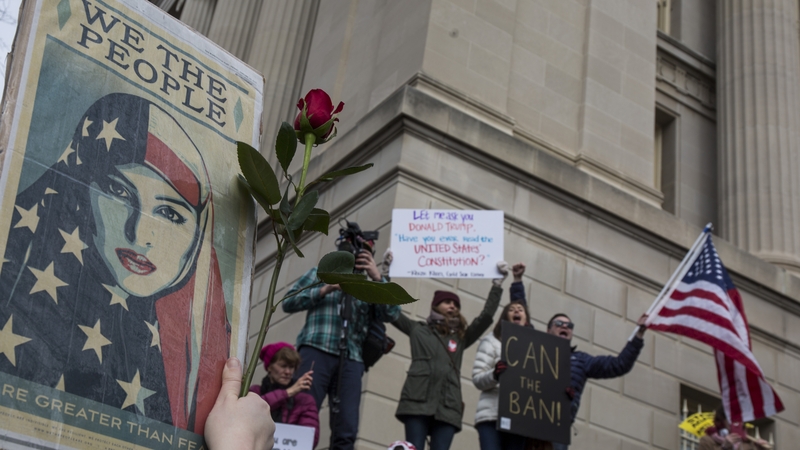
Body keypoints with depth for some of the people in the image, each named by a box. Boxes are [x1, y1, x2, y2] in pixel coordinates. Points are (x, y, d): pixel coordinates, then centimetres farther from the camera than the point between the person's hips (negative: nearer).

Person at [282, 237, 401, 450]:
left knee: (346, 431, -7)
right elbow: (288, 302, 11)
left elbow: (392, 313, 7)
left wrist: (378, 277, -2)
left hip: (351, 360, 2)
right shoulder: (321, 274, 21)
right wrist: (325, 290, -1)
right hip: (316, 352, -2)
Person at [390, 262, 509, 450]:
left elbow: (486, 316, 18)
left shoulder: (461, 337, 25)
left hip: (447, 407, 2)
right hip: (417, 401, -2)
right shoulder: (418, 329, 21)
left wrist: (497, 283, 15)